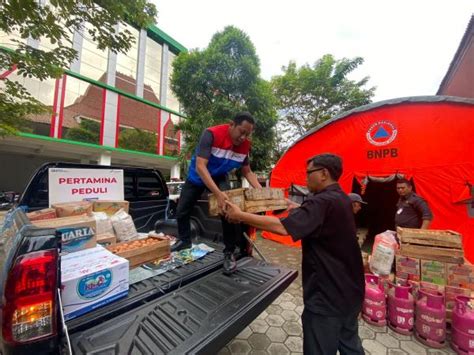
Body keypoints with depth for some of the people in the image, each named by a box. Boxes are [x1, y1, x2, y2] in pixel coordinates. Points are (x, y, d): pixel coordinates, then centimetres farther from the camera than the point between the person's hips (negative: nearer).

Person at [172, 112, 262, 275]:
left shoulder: (245, 145, -18)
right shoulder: (212, 134, -33)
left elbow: (247, 172, -5)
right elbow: (200, 166, -38)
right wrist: (218, 193, -48)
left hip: (219, 177, 2)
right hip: (197, 176, -1)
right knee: (181, 211, 9)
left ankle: (229, 252, 0)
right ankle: (184, 240, 37)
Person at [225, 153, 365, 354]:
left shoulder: (322, 202, -27)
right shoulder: (341, 199, 4)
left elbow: (282, 227, -36)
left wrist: (240, 215, -30)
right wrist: (299, 210, 20)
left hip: (328, 296, -9)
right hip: (350, 290, 9)